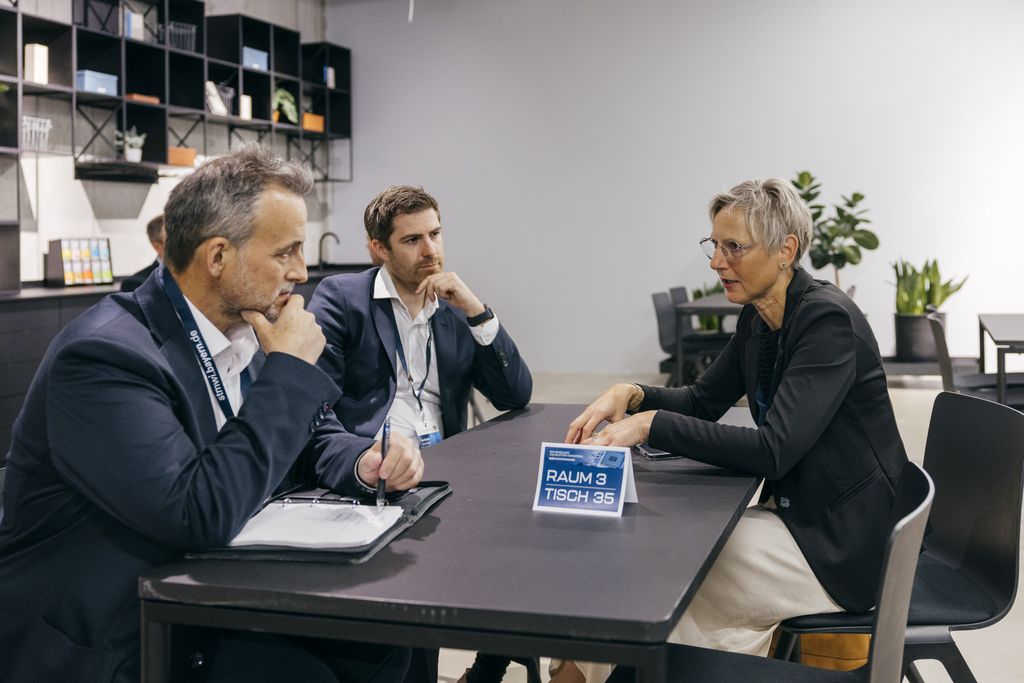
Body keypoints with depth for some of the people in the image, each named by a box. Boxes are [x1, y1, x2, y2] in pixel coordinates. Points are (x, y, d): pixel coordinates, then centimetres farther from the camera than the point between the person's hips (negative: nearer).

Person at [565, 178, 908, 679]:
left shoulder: (828, 320, -23)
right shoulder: (757, 318, 3)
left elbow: (772, 449, -30)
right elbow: (704, 401, 12)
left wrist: (652, 425, -31)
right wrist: (629, 394, -8)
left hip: (846, 542, -8)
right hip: (798, 513, 8)